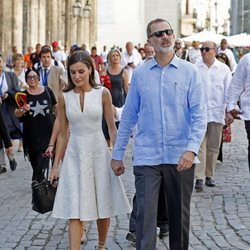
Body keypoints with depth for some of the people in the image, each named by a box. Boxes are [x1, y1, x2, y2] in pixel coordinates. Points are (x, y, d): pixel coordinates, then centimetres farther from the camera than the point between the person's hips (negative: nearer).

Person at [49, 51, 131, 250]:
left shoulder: (103, 93, -2)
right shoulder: (64, 97, 1)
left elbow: (112, 128, 2)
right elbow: (63, 134, 7)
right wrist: (56, 164, 7)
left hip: (98, 152, 0)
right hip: (75, 154, 1)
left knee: (103, 206, 10)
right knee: (74, 211, -5)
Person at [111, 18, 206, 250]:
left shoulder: (189, 72, 1)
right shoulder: (139, 74, 4)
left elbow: (199, 115, -4)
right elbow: (128, 116, 9)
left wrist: (192, 149, -18)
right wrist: (117, 154, 8)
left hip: (180, 157, 0)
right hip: (147, 156, 0)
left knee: (180, 215, 13)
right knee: (145, 214, -7)